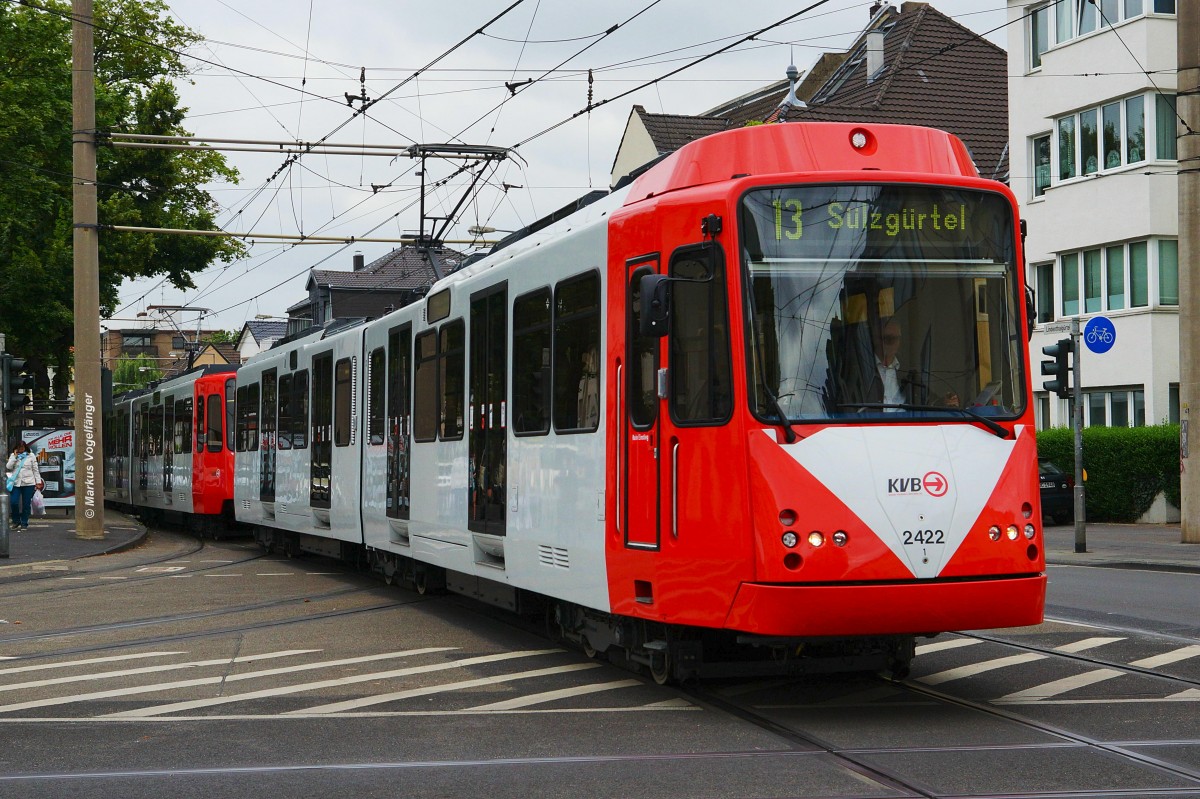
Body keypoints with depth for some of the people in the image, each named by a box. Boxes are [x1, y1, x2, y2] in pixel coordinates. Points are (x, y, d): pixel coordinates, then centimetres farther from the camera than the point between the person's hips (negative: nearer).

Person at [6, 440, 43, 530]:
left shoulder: (31, 456, 6)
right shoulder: (13, 456, 9)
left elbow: (35, 470, 6)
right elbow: (8, 467, -4)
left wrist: (38, 482, 1)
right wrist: (15, 456, -7)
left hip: (28, 483, -1)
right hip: (16, 483, 1)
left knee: (26, 504, 2)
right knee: (14, 502, -9)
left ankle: (24, 524, 11)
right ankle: (16, 521, 12)